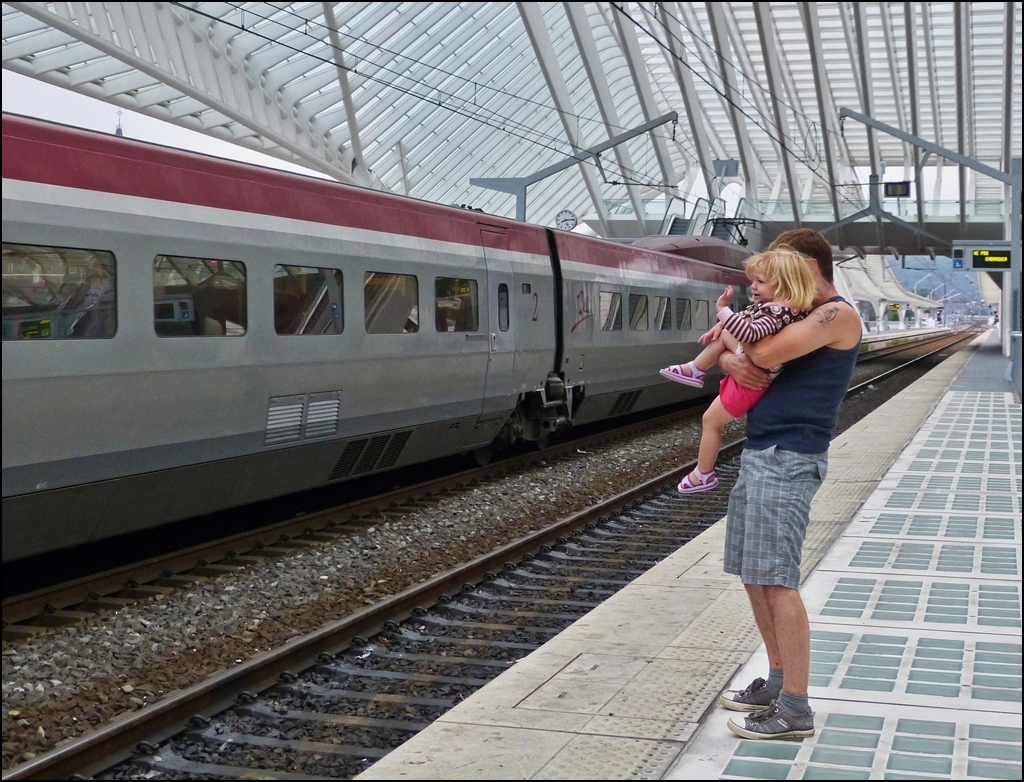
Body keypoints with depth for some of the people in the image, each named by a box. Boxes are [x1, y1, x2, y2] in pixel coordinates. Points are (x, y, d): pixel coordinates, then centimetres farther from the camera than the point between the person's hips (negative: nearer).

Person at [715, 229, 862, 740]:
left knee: (777, 582, -10)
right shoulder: (799, 317, 20)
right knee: (754, 577, 13)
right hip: (759, 454, 10)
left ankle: (795, 709, -4)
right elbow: (736, 353, 18)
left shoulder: (838, 315, -10)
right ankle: (778, 683, 25)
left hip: (788, 461, -10)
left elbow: (764, 354, -21)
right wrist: (730, 361, -5)